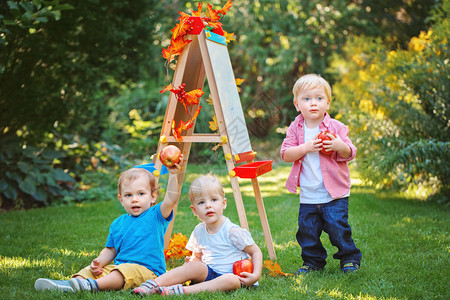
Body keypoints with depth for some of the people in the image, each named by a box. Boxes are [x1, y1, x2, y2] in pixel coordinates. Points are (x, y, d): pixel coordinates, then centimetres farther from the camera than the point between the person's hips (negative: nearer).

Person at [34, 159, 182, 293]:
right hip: (119, 267, 6)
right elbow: (110, 249, 21)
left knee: (126, 270, -35)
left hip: (146, 270, -6)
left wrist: (173, 175, -27)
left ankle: (92, 285, -54)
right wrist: (99, 262, -1)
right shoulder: (118, 224, 18)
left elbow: (171, 201, -17)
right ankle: (72, 283, -37)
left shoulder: (155, 216, 1)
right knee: (91, 270, -11)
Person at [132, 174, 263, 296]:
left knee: (231, 280, -37)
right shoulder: (198, 232, 6)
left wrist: (256, 275, -18)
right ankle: (152, 285, -34)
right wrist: (191, 261, -3)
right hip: (209, 273, 4)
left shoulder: (232, 231, -10)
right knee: (194, 266, -25)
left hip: (231, 274, -4)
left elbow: (256, 252, -2)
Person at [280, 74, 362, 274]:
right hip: (308, 196, 2)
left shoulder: (336, 128, -3)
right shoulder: (295, 129, 1)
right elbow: (285, 154, -6)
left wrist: (341, 147, -23)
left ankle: (349, 258, 15)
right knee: (307, 230, 5)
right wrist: (305, 148, -21)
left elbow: (350, 153, -1)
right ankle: (313, 261, 24)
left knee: (337, 226, -6)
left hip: (334, 194, -2)